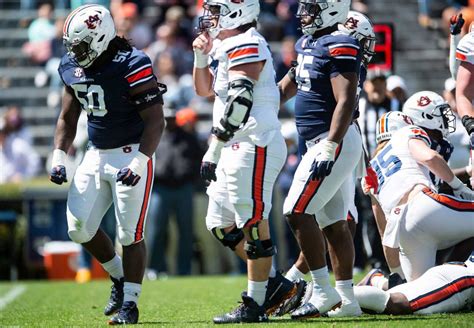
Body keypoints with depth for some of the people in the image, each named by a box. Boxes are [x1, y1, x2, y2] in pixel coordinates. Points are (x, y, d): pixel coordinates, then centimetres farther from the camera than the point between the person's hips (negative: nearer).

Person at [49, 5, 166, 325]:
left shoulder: (131, 66, -19)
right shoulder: (72, 67, 3)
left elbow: (155, 121, -19)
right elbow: (68, 118, 16)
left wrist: (139, 163, -26)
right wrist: (59, 158, 5)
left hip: (131, 154, -7)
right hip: (96, 155, 7)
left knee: (130, 234, -5)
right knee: (79, 227, 3)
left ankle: (130, 304, 5)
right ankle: (119, 278, 25)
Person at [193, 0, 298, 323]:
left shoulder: (245, 45, -14)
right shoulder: (225, 47, 17)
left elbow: (239, 102, -23)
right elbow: (205, 90, 31)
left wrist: (213, 150, -21)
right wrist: (202, 57, 12)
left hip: (254, 147, -11)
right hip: (237, 149, 11)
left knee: (253, 224, -6)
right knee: (222, 225, 14)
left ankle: (255, 304, -1)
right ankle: (274, 284, 18)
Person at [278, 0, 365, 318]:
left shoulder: (339, 47, -16)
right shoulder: (308, 43, 13)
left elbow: (346, 102, -22)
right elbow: (290, 84, 29)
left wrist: (329, 148, -27)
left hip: (335, 143, -10)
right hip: (324, 143, 10)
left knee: (298, 212, -12)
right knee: (334, 222, 10)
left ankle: (324, 292, -8)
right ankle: (346, 299, 14)